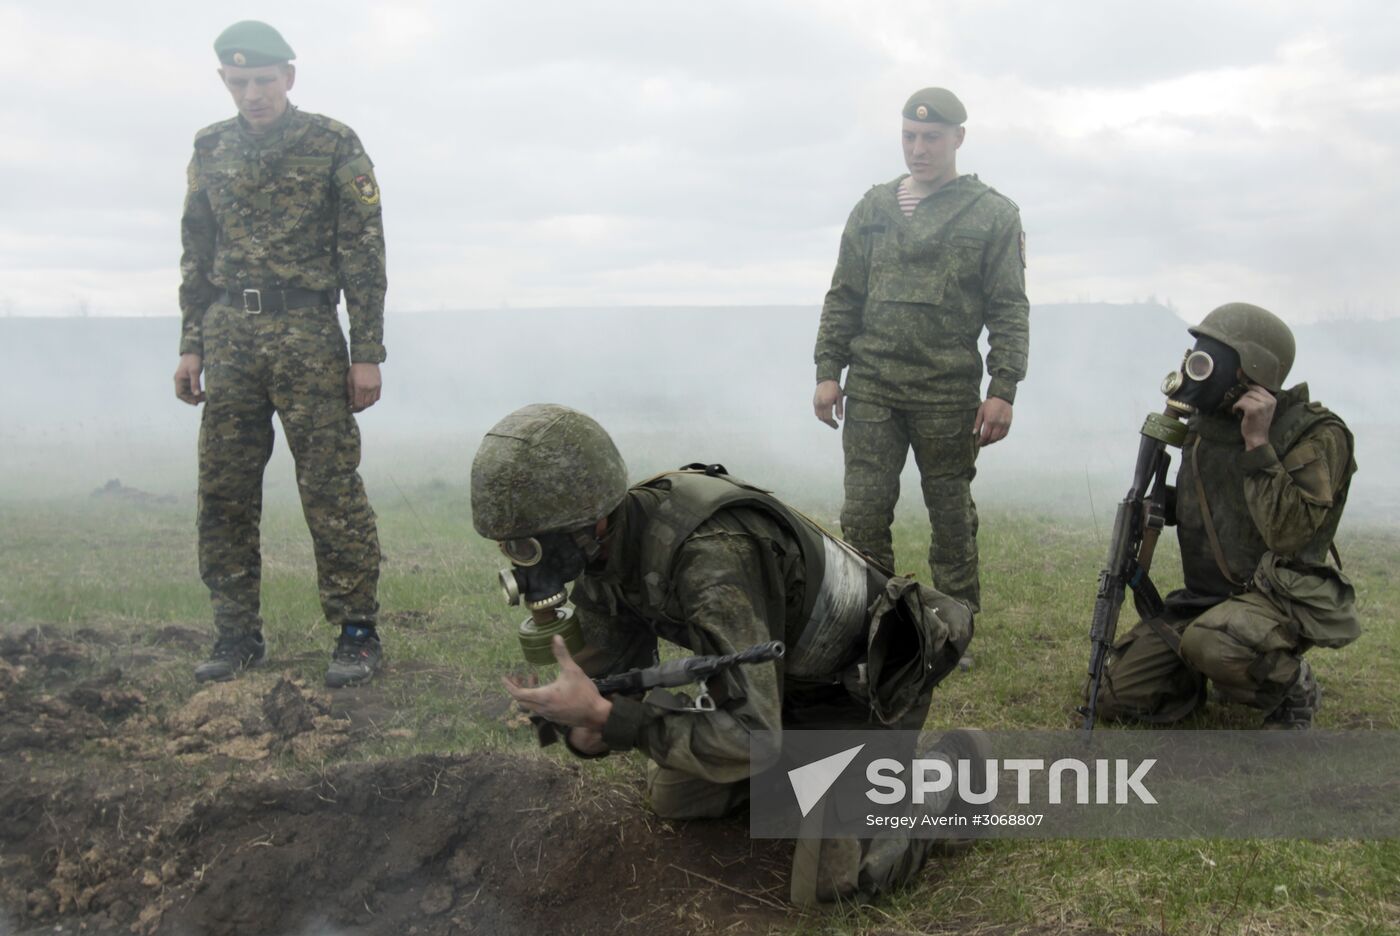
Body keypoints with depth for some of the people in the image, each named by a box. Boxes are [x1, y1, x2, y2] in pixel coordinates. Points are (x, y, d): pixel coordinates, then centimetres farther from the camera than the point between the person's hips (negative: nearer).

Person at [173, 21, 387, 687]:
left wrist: (367, 353, -9)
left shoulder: (334, 145, -2)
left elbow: (364, 253, -4)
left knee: (330, 487, -6)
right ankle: (238, 634, 14)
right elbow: (197, 255, 17)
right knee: (223, 489, 4)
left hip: (307, 332, -5)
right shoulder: (211, 149, 12)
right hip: (229, 333, 5)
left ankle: (357, 631, 3)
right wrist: (191, 346, 11)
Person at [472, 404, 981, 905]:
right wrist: (583, 727, -25)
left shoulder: (713, 556, -41)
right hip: (787, 678, 8)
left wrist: (602, 715, -42)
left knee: (831, 876, -17)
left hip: (869, 681, -8)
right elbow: (604, 670, -1)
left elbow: (749, 742, -43)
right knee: (672, 798, 11)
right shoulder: (603, 550, -13)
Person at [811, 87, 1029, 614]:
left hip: (949, 395, -2)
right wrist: (828, 371, 5)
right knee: (863, 515, 0)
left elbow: (1009, 311, -1)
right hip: (871, 389, 2)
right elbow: (843, 297, 13)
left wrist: (1003, 390, -9)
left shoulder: (993, 215, 2)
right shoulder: (873, 209, 11)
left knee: (952, 519, 7)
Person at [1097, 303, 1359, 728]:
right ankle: (1230, 669, 18)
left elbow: (1287, 534, -27)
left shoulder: (1315, 434, -15)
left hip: (1283, 598, -7)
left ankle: (1293, 688, -6)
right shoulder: (1203, 427, 6)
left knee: (1208, 641, -39)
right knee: (1118, 694, -4)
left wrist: (1257, 443, -27)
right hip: (1204, 598, 7)